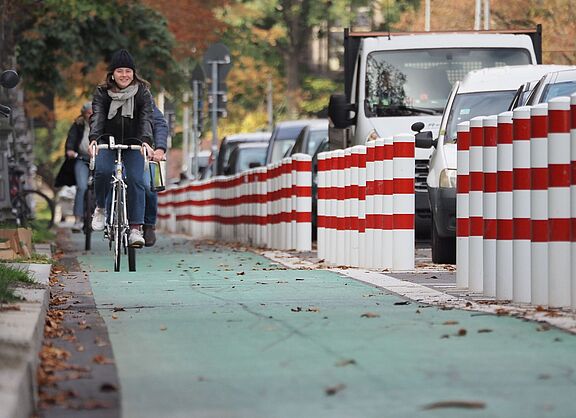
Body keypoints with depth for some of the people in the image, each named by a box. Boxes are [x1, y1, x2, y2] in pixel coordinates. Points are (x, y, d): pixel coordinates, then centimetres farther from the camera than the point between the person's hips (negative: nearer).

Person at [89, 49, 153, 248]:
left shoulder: (142, 92, -4)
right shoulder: (102, 93, -3)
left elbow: (146, 118, -15)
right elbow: (97, 116, -16)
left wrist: (146, 141, -34)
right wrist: (94, 138, -35)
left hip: (133, 144, 0)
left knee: (135, 180, -17)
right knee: (102, 171, -27)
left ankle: (136, 228, -14)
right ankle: (100, 208, -1)